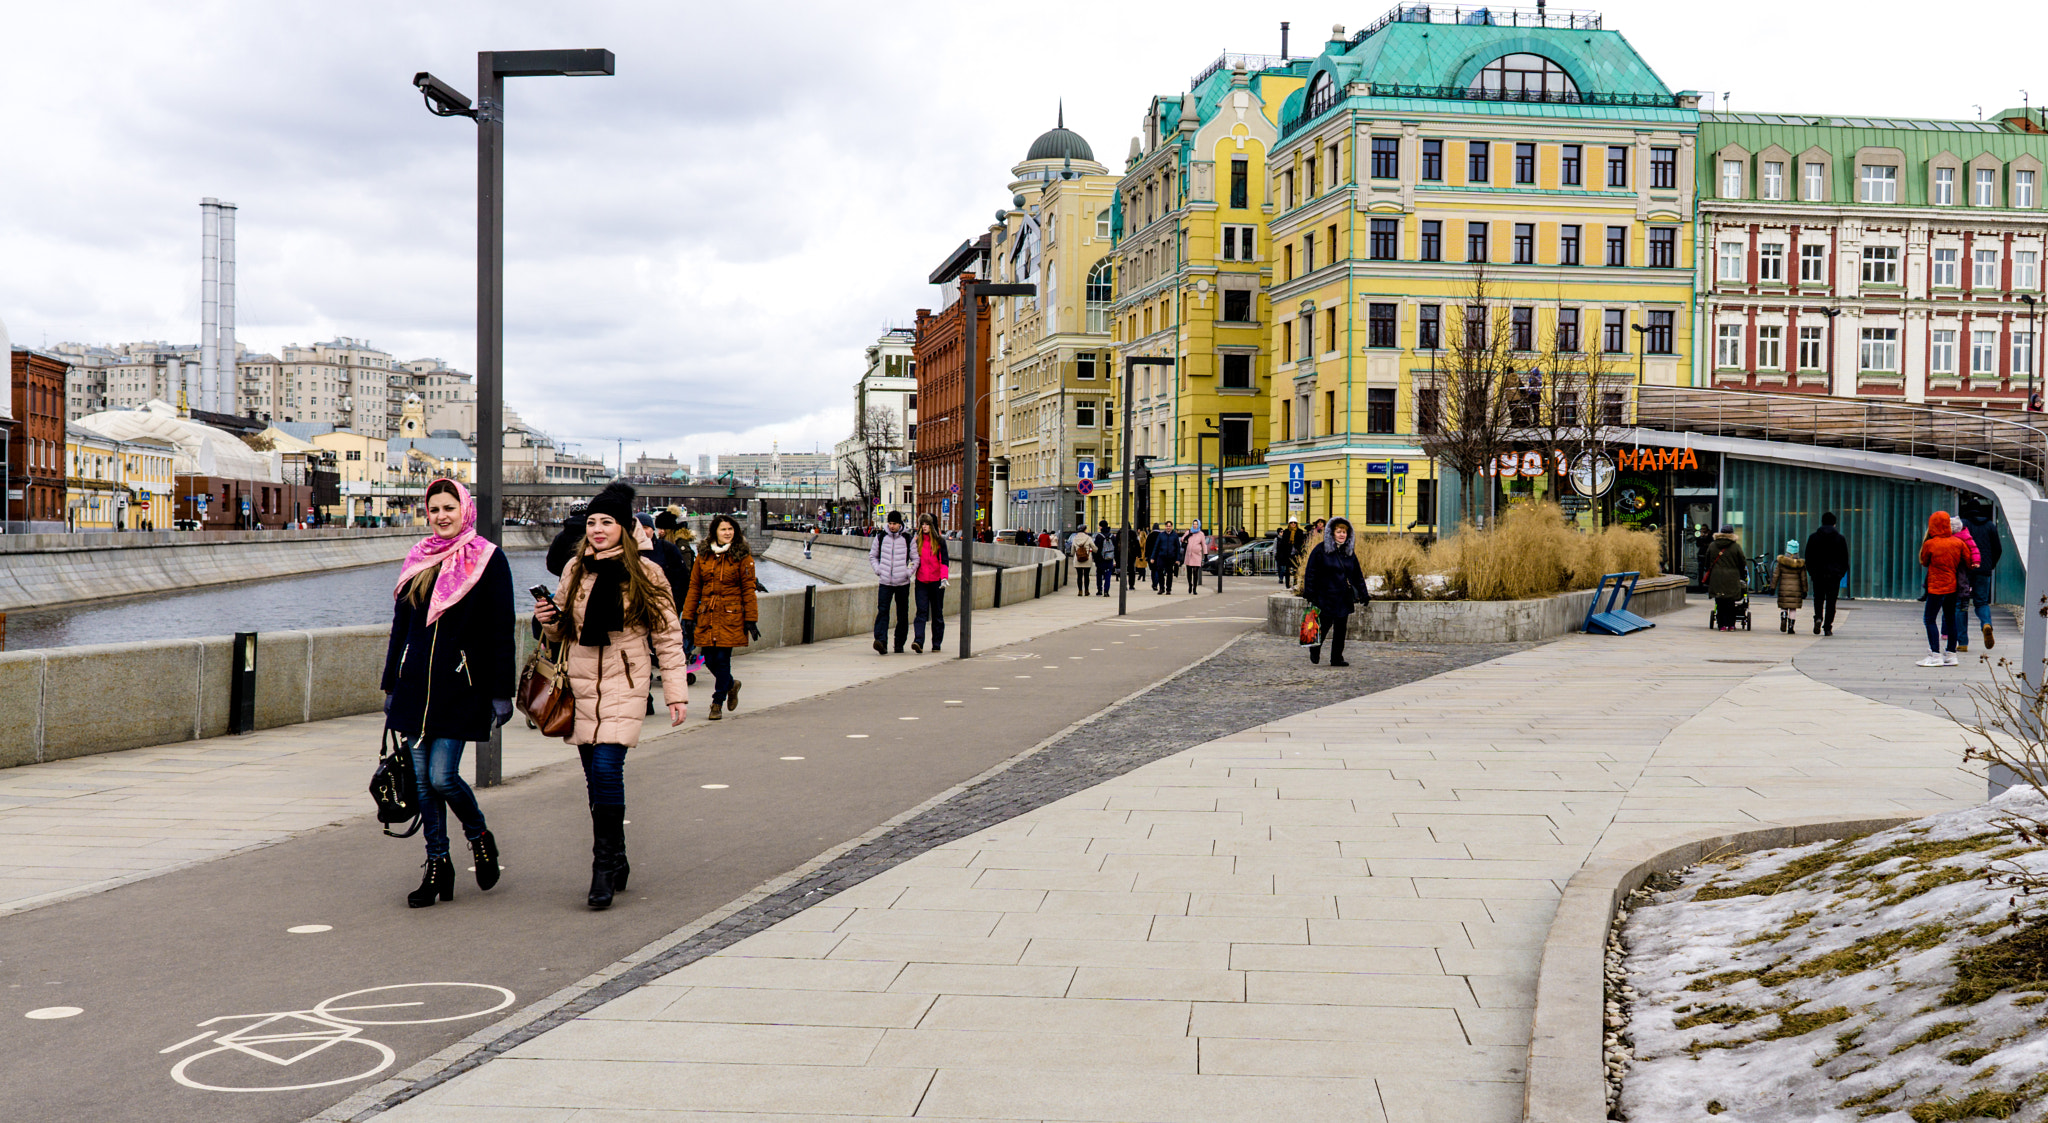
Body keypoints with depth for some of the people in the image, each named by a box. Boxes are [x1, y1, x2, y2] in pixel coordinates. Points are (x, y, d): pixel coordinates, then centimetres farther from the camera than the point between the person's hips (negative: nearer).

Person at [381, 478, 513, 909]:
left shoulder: (487, 560, -2)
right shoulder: (418, 559, 12)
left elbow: (501, 632, -4)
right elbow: (400, 626, 18)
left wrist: (501, 693, -8)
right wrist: (390, 686, 16)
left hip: (461, 687, -5)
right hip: (415, 684, 5)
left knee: (442, 777, -10)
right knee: (422, 779, 4)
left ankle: (479, 835, 18)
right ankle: (437, 867, 14)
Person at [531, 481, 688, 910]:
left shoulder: (645, 573, -2)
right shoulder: (575, 569, 9)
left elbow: (668, 635, 2)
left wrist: (676, 693, -1)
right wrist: (548, 620, -3)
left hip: (625, 682, -4)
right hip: (581, 680, 4)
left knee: (606, 768, -18)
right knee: (596, 775, 7)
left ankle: (605, 868, -10)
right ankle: (617, 862, 22)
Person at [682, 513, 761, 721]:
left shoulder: (742, 557, -1)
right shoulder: (703, 556, 9)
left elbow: (748, 590, -1)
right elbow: (694, 587, 13)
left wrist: (750, 620, -4)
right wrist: (688, 615, 7)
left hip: (731, 617, -4)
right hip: (707, 616, 4)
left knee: (722, 659, -6)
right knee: (710, 659, 5)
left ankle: (718, 703, 5)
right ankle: (731, 684, 34)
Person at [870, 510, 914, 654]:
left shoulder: (907, 539, 3)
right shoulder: (880, 538, 6)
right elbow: (872, 556, 18)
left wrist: (909, 572, -3)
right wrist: (878, 569, 3)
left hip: (903, 583, 0)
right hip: (885, 582, 0)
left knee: (902, 614, 6)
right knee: (882, 611, -15)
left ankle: (899, 643, 16)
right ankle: (881, 641, -24)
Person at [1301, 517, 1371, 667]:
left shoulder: (1349, 552, 12)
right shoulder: (1321, 550, -4)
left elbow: (1358, 575, 18)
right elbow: (1310, 572, -5)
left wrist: (1363, 594, 13)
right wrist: (1309, 593, -11)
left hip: (1344, 598, 5)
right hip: (1325, 597, -5)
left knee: (1340, 629, 4)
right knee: (1324, 626, -1)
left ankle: (1337, 658, 12)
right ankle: (1315, 651, 25)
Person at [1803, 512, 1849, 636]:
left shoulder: (1813, 537, 1)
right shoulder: (1840, 539, 0)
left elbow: (1808, 557, 3)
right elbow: (1845, 559, 4)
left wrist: (1811, 571, 13)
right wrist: (1841, 573, 14)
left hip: (1818, 574, 0)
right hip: (1834, 574, 0)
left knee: (1818, 598, 14)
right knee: (1831, 601, 3)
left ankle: (1818, 617, -13)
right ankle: (1827, 628, 0)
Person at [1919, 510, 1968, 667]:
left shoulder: (1930, 544, -12)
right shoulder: (1958, 543, 1)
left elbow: (1924, 563, 3)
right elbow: (1968, 562, 8)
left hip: (1936, 587, -6)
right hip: (1953, 586, 6)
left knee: (1929, 619, -2)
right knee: (1950, 619, 12)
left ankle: (1936, 655, -10)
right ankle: (1951, 655, 16)